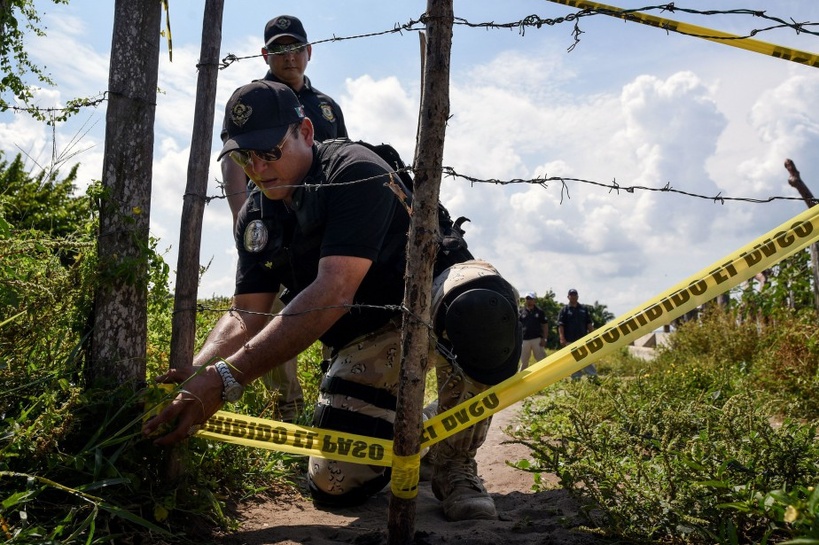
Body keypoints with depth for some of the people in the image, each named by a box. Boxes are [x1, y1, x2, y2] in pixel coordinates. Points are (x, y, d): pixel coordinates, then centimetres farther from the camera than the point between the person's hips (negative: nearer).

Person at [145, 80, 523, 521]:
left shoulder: (355, 171, -23)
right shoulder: (255, 219, 1)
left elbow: (332, 294, -35)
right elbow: (245, 315, -4)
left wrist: (227, 377, -42)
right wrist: (195, 373, -27)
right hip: (366, 340, 6)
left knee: (479, 306, -43)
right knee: (335, 486, -10)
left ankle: (454, 462, -16)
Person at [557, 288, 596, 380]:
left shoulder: (584, 309, 11)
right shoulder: (564, 310, 2)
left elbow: (589, 324, 11)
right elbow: (560, 325, -5)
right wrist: (562, 338, -14)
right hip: (570, 341, -2)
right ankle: (576, 379, 8)